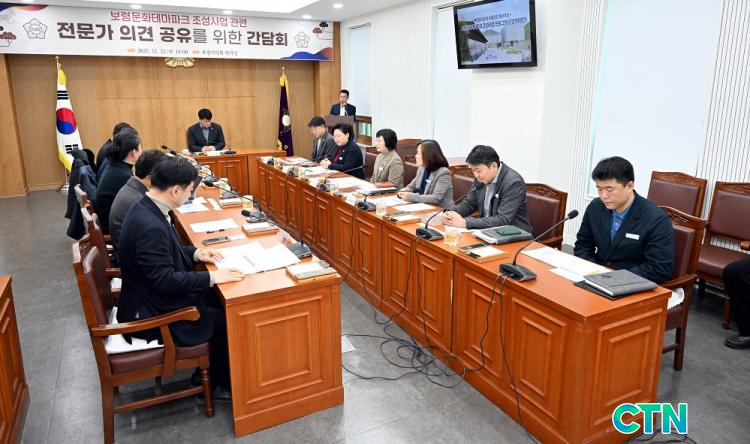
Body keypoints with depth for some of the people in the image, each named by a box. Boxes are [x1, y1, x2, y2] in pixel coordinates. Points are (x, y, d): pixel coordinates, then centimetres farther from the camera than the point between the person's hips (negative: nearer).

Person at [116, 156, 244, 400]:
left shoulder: (146, 207, -1)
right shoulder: (150, 226, -32)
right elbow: (165, 280, -29)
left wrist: (195, 253, 4)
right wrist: (212, 277, -22)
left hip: (154, 297, 9)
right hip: (154, 315, -9)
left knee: (220, 301, 14)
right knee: (227, 321, 2)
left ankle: (212, 371, 28)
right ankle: (221, 385, 24)